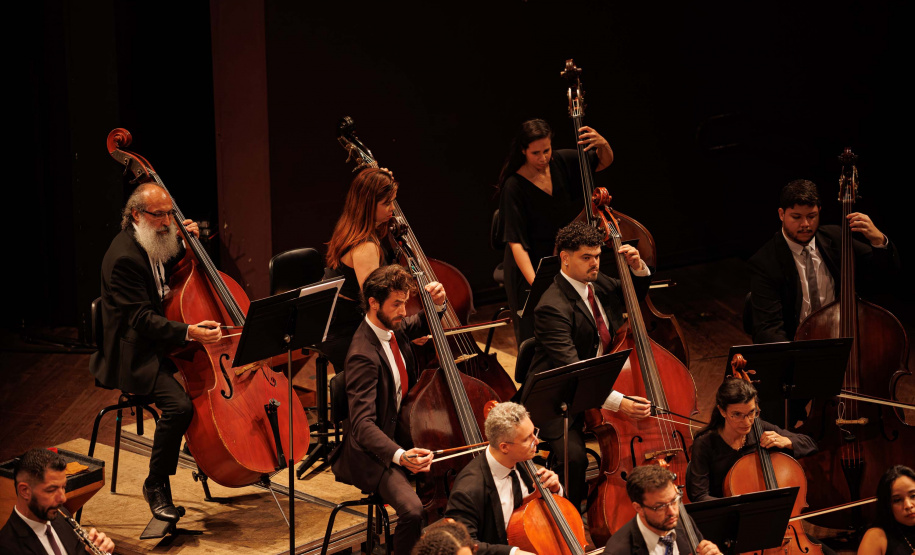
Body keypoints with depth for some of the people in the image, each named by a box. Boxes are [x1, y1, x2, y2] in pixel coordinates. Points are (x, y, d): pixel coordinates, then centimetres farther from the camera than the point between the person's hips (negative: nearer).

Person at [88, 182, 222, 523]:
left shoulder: (158, 245, 8)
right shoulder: (123, 257, -21)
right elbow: (141, 318, -27)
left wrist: (187, 242, 7)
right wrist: (188, 332, -40)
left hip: (165, 344, 10)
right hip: (134, 355, -10)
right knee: (179, 405, -30)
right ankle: (156, 485, -12)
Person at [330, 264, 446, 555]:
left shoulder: (394, 327, 2)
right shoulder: (363, 356, -24)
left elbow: (422, 325, 29)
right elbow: (362, 424, -32)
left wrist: (437, 303, 5)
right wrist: (400, 456, -49)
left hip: (405, 437, 9)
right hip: (373, 453, -9)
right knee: (413, 509, -32)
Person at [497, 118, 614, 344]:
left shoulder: (561, 162, -6)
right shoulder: (514, 186, -20)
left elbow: (605, 162, 10)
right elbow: (515, 241, -24)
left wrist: (603, 144, -15)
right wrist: (534, 282, -34)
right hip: (530, 265, -4)